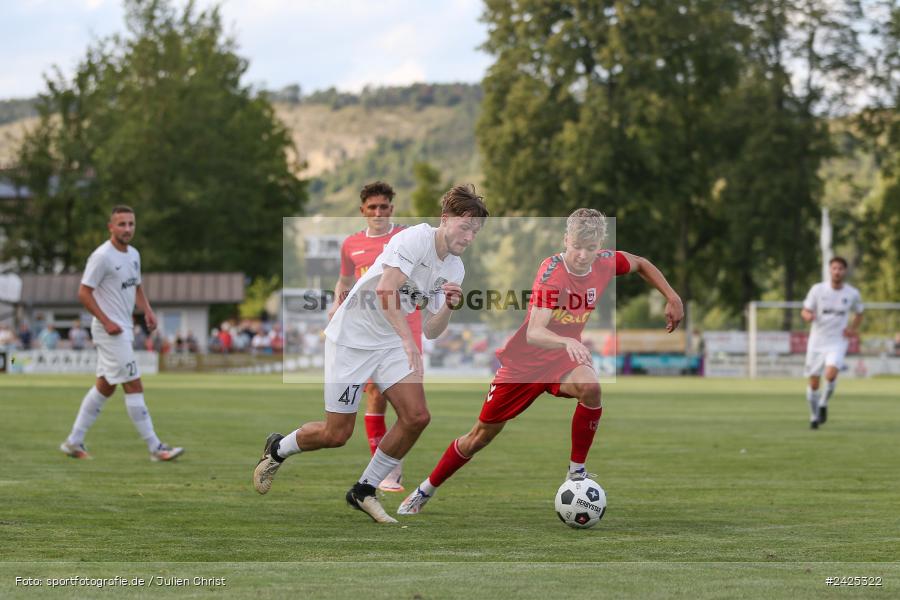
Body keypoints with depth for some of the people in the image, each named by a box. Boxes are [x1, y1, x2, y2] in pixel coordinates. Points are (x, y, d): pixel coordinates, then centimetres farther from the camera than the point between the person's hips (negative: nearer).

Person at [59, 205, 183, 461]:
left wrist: (147, 311, 7)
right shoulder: (102, 256, -14)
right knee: (134, 387, -9)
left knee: (105, 387, 14)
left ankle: (74, 442, 21)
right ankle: (155, 447, -8)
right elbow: (84, 292, -15)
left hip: (124, 329, 9)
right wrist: (107, 322, -19)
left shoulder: (133, 254, 12)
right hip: (110, 330, -9)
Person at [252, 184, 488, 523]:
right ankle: (277, 450, 29)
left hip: (391, 344, 7)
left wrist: (448, 307, -16)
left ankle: (364, 492, 8)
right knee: (336, 434, -3)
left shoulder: (454, 269, 3)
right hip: (351, 339, -7)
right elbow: (385, 290, -36)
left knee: (417, 417, -10)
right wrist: (407, 339, -43)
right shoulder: (416, 239, -22)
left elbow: (431, 331, 5)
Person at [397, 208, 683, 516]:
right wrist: (567, 341, -55)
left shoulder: (606, 263, -12)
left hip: (563, 357, 3)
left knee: (590, 387, -33)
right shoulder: (552, 271, -27)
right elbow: (534, 333, -37)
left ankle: (577, 472, -16)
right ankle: (426, 490, 27)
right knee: (483, 432, 7)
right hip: (524, 360, -3)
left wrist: (672, 298, 4)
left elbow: (642, 265, 13)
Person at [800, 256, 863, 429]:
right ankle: (814, 416, 24)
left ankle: (824, 404, 1)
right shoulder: (818, 289, -4)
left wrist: (853, 329, 0)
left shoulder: (853, 294, -1)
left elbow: (859, 313, 17)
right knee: (813, 383, 3)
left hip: (837, 342, -1)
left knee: (831, 374, -25)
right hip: (817, 341, 1)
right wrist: (808, 316, -24)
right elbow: (805, 311, 0)